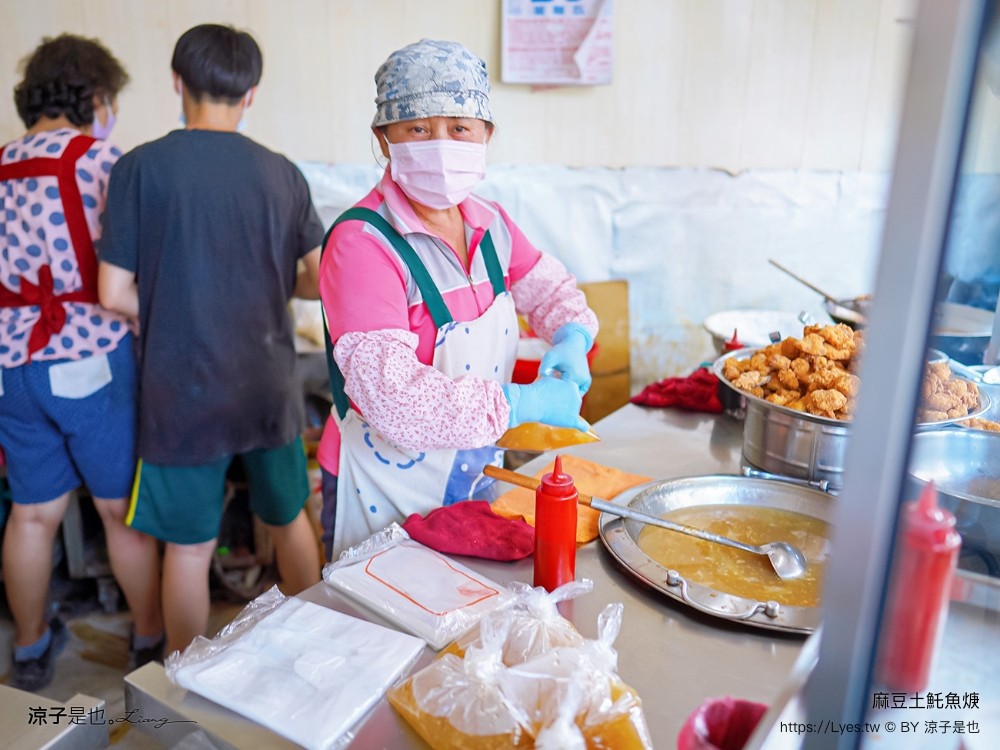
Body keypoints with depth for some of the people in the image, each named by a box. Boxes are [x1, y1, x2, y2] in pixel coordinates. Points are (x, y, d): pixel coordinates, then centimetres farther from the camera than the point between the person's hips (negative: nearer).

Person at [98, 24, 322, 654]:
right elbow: (321, 280, 1)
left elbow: (114, 292, -8)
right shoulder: (282, 174, -2)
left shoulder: (140, 168, -8)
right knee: (290, 521, 21)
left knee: (189, 547, 11)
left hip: (183, 393, -2)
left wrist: (171, 308, 10)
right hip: (268, 388, 3)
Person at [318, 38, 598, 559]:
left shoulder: (488, 223, -1)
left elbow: (546, 286, 15)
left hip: (475, 472, 7)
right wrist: (521, 403, -29)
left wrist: (572, 337, -7)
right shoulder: (361, 243, -25)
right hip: (386, 492, -6)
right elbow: (391, 394, -34)